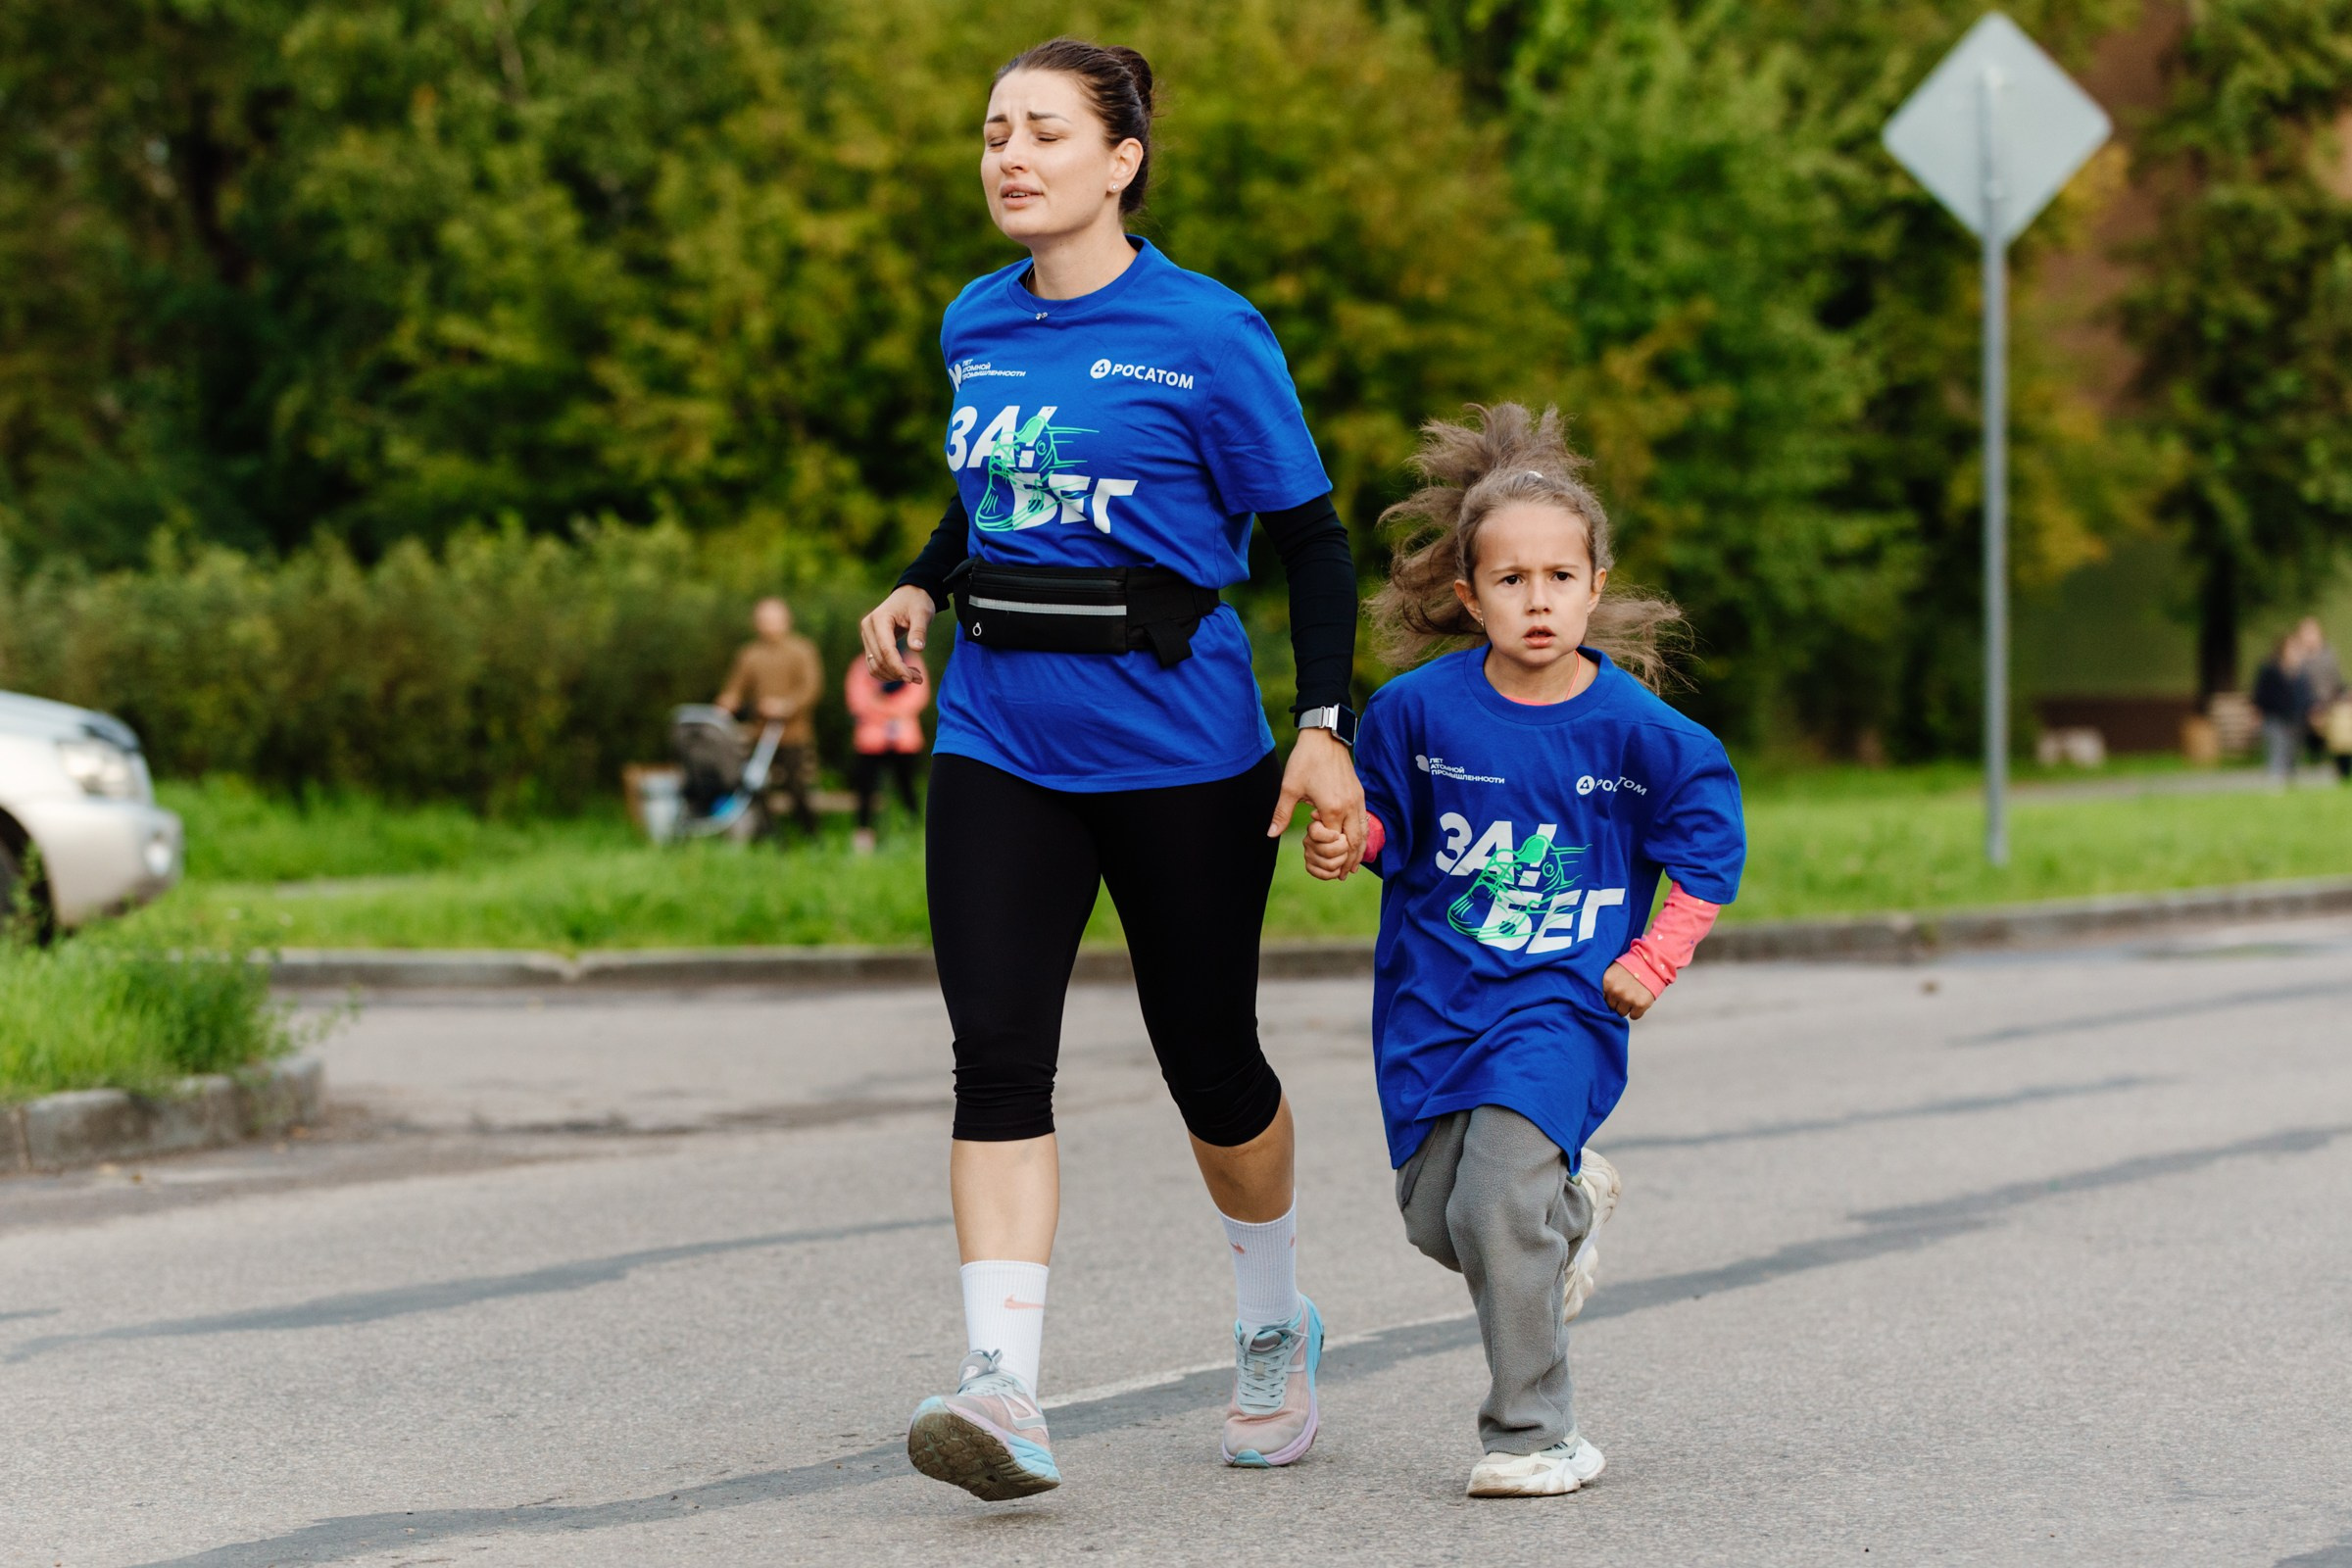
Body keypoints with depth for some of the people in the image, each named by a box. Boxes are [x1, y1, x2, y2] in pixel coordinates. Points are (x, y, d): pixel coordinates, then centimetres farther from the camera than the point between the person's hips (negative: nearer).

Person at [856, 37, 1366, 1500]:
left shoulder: (1207, 334, -9)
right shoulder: (975, 326, 8)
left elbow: (1311, 538, -6)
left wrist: (1327, 731, -13)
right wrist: (922, 585, 8)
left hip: (1179, 747, -4)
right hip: (1002, 746, 4)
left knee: (1209, 1056, 9)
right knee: (997, 1052, -11)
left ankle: (1277, 1328, 35)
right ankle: (1005, 1393, -18)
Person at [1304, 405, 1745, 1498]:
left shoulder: (1633, 729, -9)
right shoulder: (1420, 708, -6)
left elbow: (1709, 839, 4)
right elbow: (1385, 814, 10)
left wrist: (1655, 960, -3)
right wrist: (1349, 845, -12)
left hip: (1564, 996, -3)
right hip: (1434, 992, 3)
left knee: (1496, 1208, -20)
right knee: (1435, 1220, 7)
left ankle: (1537, 1435, -6)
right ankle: (1570, 1205, 41)